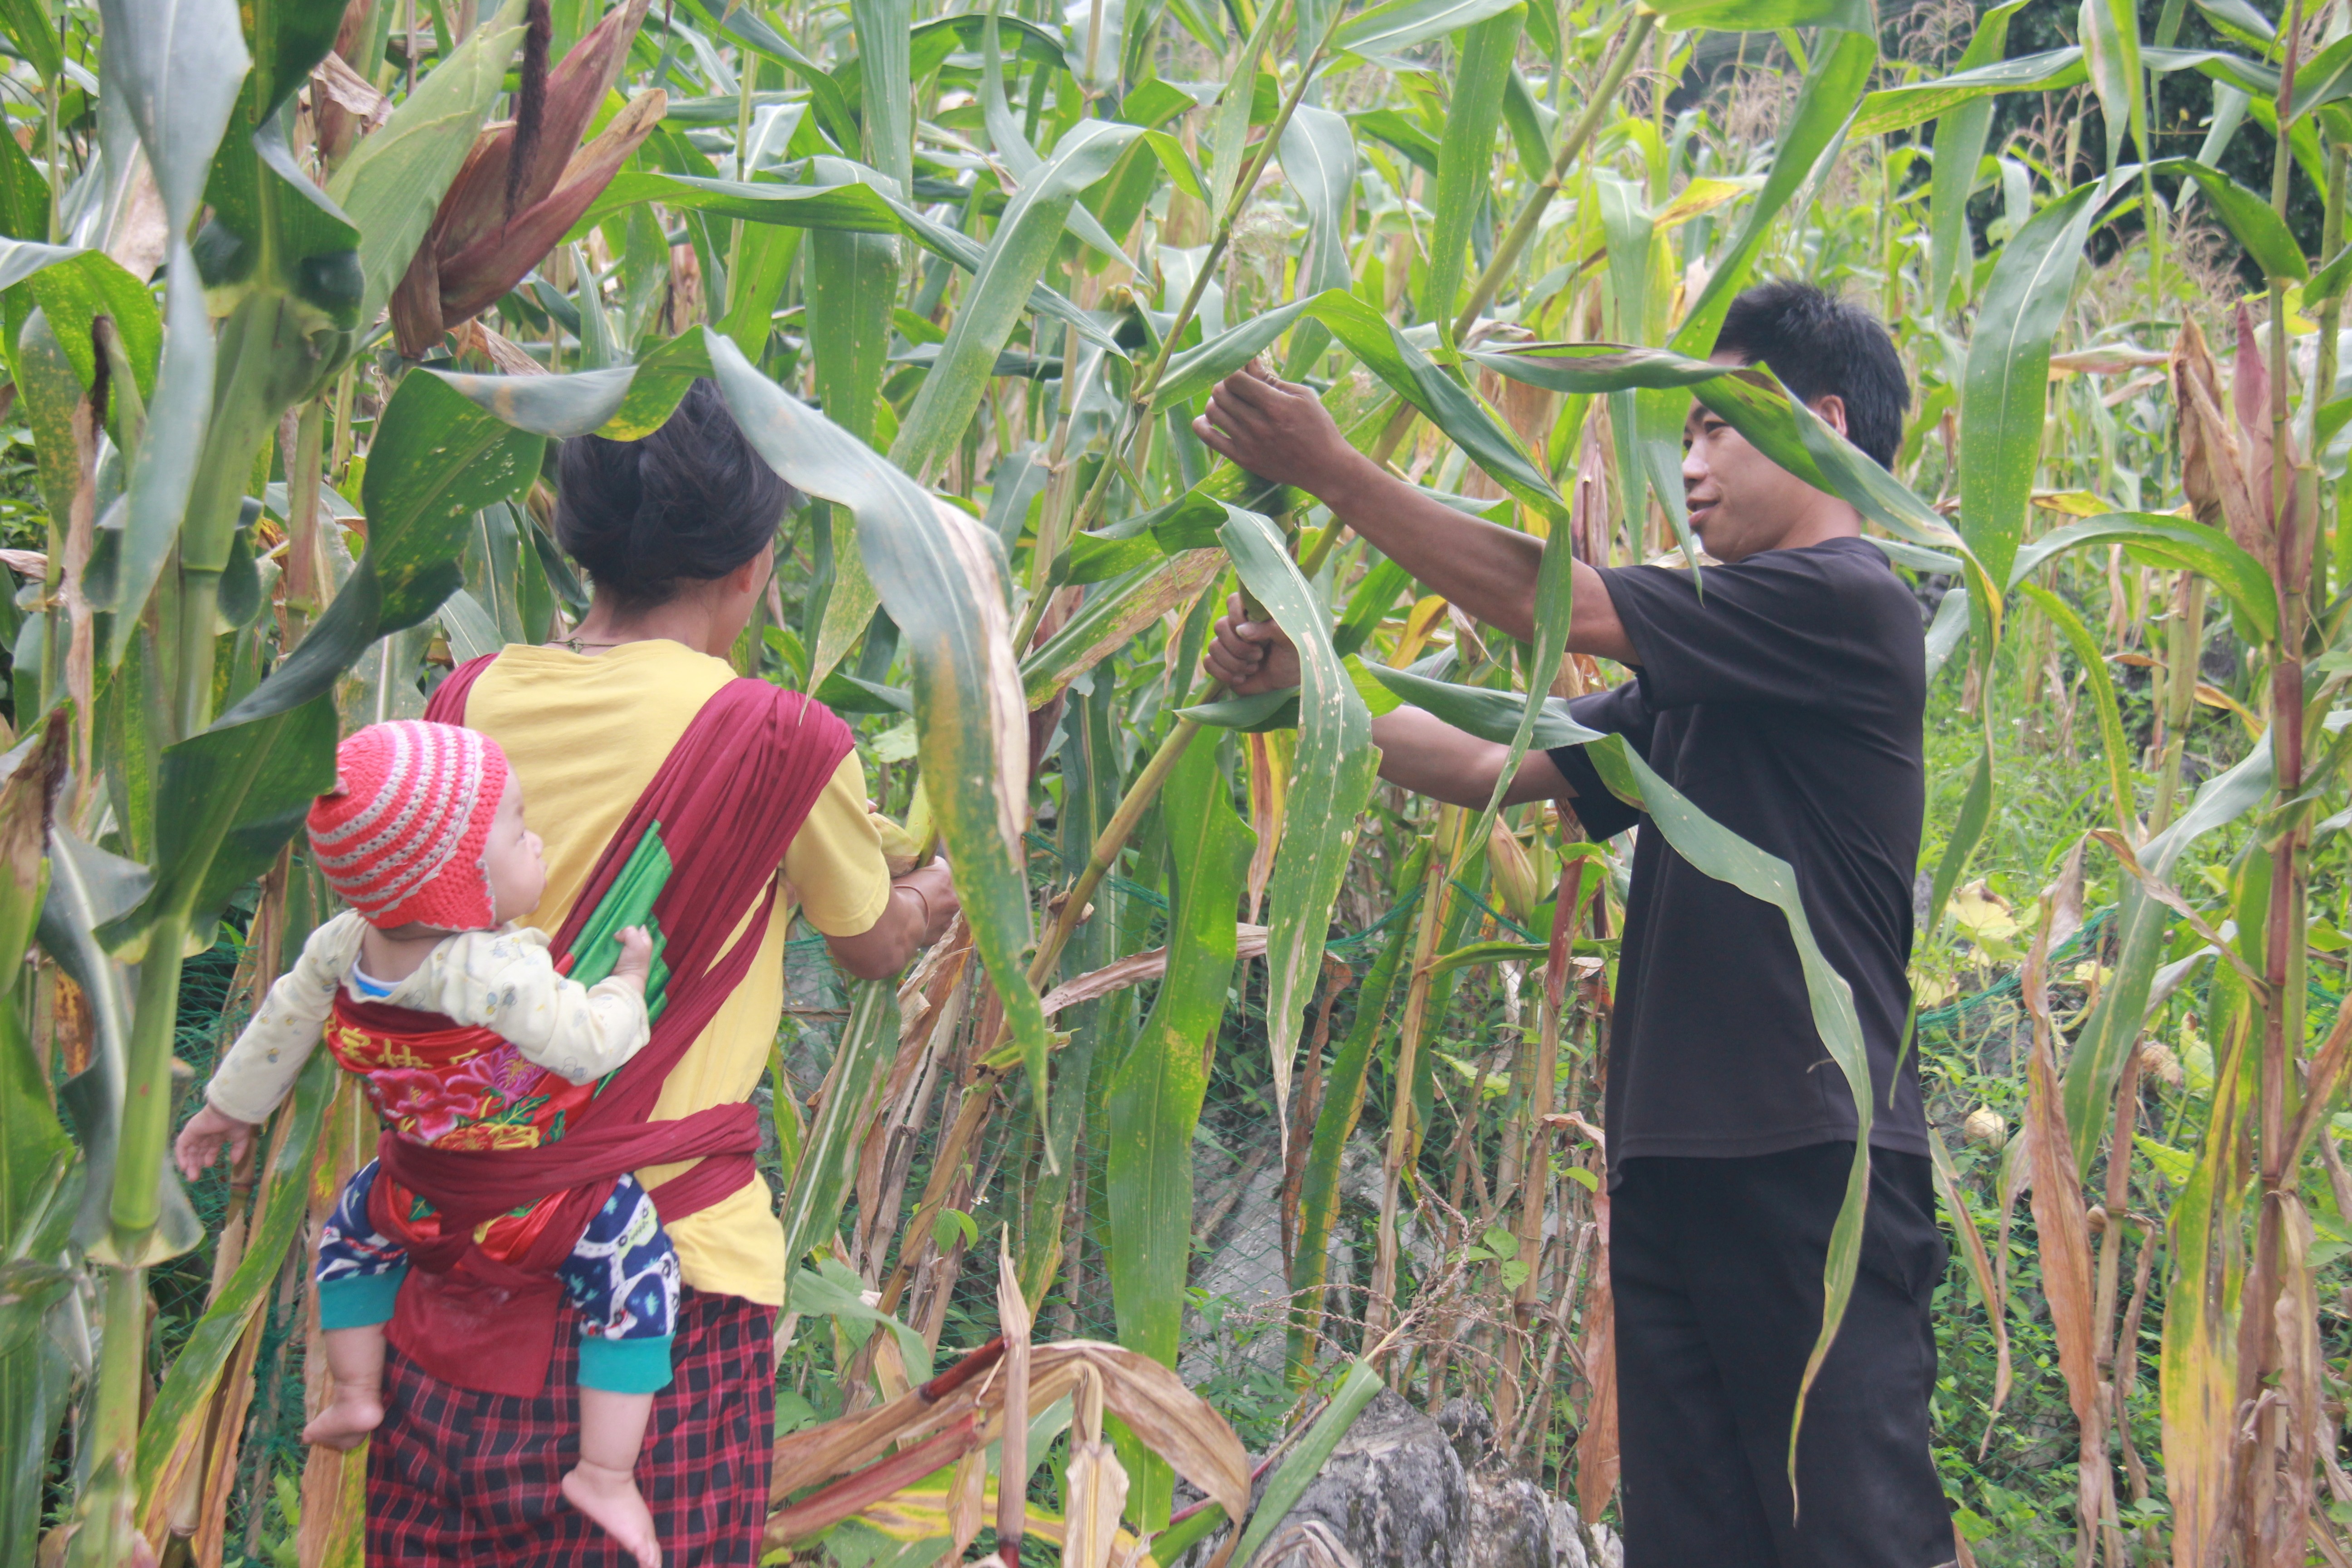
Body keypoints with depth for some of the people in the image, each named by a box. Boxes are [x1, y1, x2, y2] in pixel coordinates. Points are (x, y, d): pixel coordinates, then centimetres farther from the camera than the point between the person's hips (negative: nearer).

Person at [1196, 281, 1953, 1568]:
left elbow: (1555, 604, -11)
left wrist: (1327, 466, -7)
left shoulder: (1845, 606, -7)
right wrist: (1299, 683, 6)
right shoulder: (1708, 679, 21)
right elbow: (1498, 764, 17)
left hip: (1816, 1169, -9)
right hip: (1678, 1162, 9)